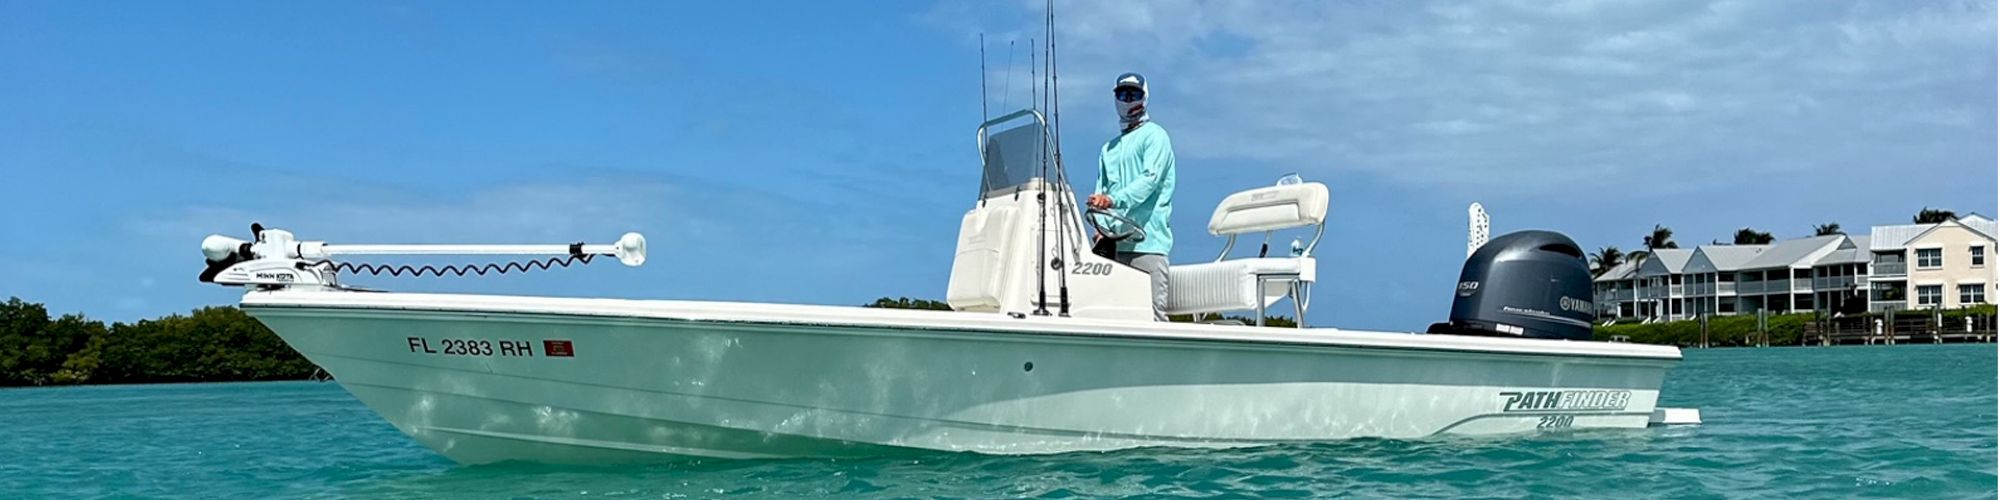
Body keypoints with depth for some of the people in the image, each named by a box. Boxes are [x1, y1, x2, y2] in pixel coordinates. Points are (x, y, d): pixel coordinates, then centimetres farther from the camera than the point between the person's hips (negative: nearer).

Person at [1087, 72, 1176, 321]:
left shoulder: (1154, 135, 6)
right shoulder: (1109, 147, 26)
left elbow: (1150, 178, -11)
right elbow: (1101, 191, 16)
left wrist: (1114, 200, -26)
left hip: (1147, 239, -6)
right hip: (1115, 242, 6)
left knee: (1153, 313, -12)